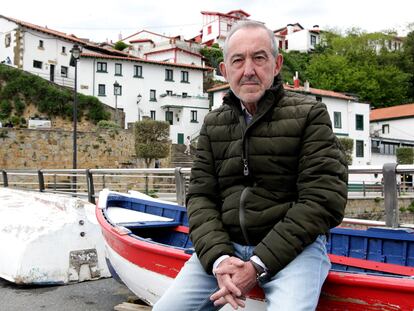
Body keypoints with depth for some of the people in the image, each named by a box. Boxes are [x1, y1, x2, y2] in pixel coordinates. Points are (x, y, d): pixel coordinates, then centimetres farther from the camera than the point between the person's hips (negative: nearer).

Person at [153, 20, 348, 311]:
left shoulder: (310, 115, -3)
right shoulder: (213, 124, 11)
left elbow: (323, 201, -10)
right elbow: (200, 196, 6)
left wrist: (258, 265, -16)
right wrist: (219, 257, -13)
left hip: (294, 246, -3)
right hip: (226, 245, 4)